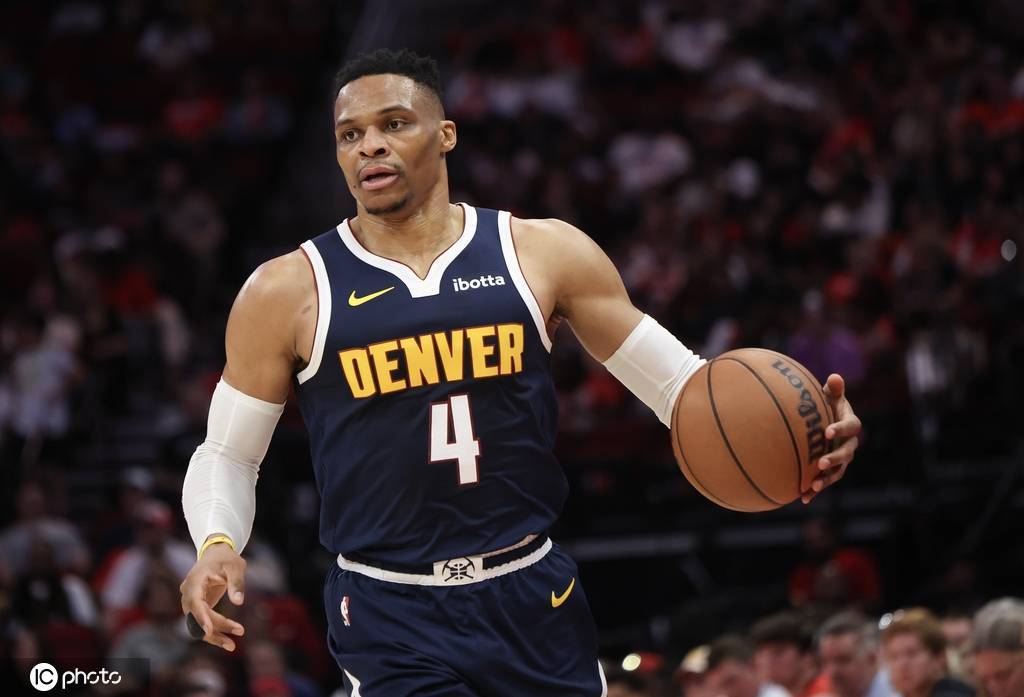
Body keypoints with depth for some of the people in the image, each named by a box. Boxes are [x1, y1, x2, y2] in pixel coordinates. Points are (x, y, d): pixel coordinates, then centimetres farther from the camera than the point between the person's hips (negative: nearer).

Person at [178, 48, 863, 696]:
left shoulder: (543, 253, 2)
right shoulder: (287, 292, -1)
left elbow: (678, 380, 5)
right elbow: (227, 456, 7)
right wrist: (217, 546, -15)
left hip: (535, 598, 3)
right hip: (391, 614, -2)